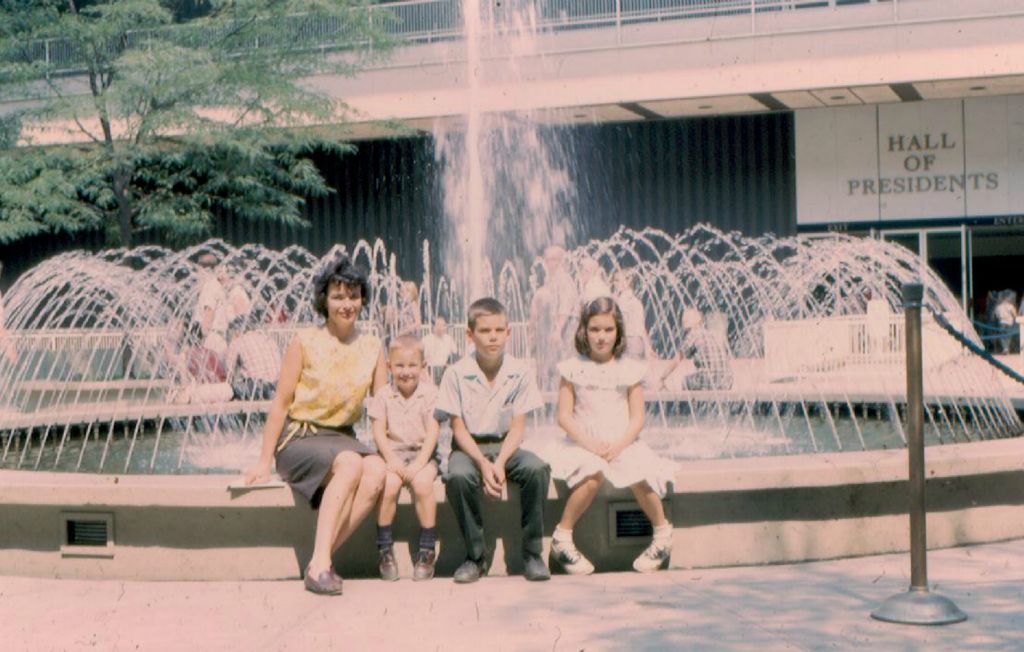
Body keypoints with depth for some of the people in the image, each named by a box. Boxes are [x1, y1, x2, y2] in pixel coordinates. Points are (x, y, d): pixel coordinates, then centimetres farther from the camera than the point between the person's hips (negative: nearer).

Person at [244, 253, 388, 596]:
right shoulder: (305, 342, -4)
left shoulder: (372, 347, 7)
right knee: (350, 464, -34)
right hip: (298, 438, -4)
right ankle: (319, 564, -34)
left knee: (377, 471, -29)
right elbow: (280, 403, -2)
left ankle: (321, 560, -25)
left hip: (342, 438, 4)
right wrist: (264, 462, -4)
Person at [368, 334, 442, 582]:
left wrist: (419, 462, -15)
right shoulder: (383, 396, 6)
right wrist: (391, 459, -14)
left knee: (423, 483, -30)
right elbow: (379, 431, 1)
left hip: (422, 453, -1)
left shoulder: (430, 393, 3)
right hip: (393, 453, 1)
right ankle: (384, 548, -14)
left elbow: (433, 431, -4)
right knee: (388, 485, -29)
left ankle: (427, 549, -17)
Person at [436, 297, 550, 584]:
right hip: (468, 447, -1)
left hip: (506, 445, 1)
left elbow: (517, 428, -5)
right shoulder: (456, 374, -7)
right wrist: (483, 463, -23)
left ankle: (532, 554, -16)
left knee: (537, 468, -30)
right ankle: (475, 555, -15)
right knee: (457, 476, -35)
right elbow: (458, 428, -7)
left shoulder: (520, 372, -3)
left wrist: (499, 463, -22)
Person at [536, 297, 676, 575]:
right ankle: (562, 537, -17)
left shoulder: (630, 369, 8)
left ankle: (663, 532, -2)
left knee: (638, 473, -30)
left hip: (622, 444, 1)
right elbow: (564, 416, -1)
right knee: (594, 473, -35)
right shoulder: (573, 368, 4)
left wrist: (618, 446, -16)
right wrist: (590, 443, -16)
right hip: (583, 444, -1)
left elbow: (637, 419, 3)